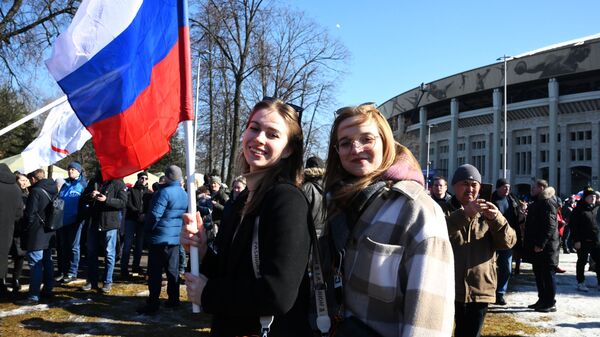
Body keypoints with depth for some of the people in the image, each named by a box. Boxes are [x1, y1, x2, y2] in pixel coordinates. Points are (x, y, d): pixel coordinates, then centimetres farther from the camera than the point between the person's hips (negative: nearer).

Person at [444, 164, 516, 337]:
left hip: (479, 291, 3)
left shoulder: (486, 214, 11)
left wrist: (497, 219, -21)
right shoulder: (444, 211, 1)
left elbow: (508, 242, -2)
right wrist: (464, 214, -33)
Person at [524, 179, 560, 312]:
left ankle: (550, 303, 2)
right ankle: (542, 300, 22)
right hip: (536, 246, 10)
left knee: (548, 274, -3)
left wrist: (541, 244, -24)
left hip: (545, 246, -10)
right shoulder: (536, 203, 18)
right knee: (538, 274, 14)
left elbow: (550, 225, -21)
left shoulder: (547, 203, -13)